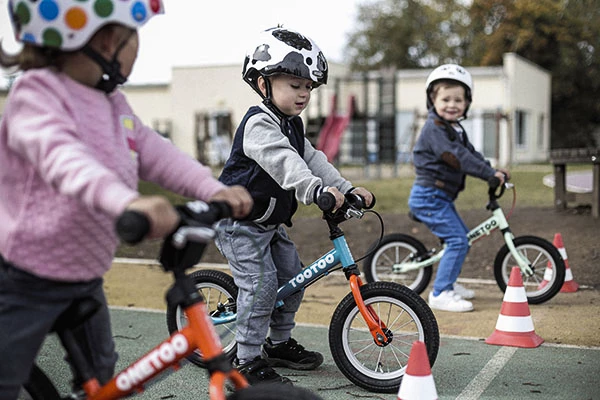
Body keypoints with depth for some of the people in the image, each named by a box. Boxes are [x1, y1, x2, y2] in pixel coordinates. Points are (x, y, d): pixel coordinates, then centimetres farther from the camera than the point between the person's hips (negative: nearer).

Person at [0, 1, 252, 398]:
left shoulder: (114, 104, 5)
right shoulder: (37, 93, -21)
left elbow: (155, 152, -1)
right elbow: (62, 157, -40)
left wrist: (212, 189, -20)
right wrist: (126, 201, -59)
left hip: (86, 278, 8)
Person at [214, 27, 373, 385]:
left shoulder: (293, 125, 9)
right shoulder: (259, 124, -23)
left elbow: (313, 160, 4)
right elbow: (283, 162, -40)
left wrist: (346, 188, -9)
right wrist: (316, 189, -54)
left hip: (271, 221, 10)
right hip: (239, 223, -10)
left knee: (292, 277, 12)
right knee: (261, 284, -16)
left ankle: (279, 343, 29)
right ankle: (248, 362, -5)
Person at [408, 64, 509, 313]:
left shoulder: (455, 129, 16)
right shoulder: (434, 128, -17)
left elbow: (471, 153, 15)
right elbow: (457, 157, -25)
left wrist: (494, 171, 2)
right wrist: (490, 174, -26)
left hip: (441, 197, 10)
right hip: (428, 196, -10)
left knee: (461, 237, 20)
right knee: (458, 240, -14)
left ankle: (449, 283, 33)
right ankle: (440, 294, -10)